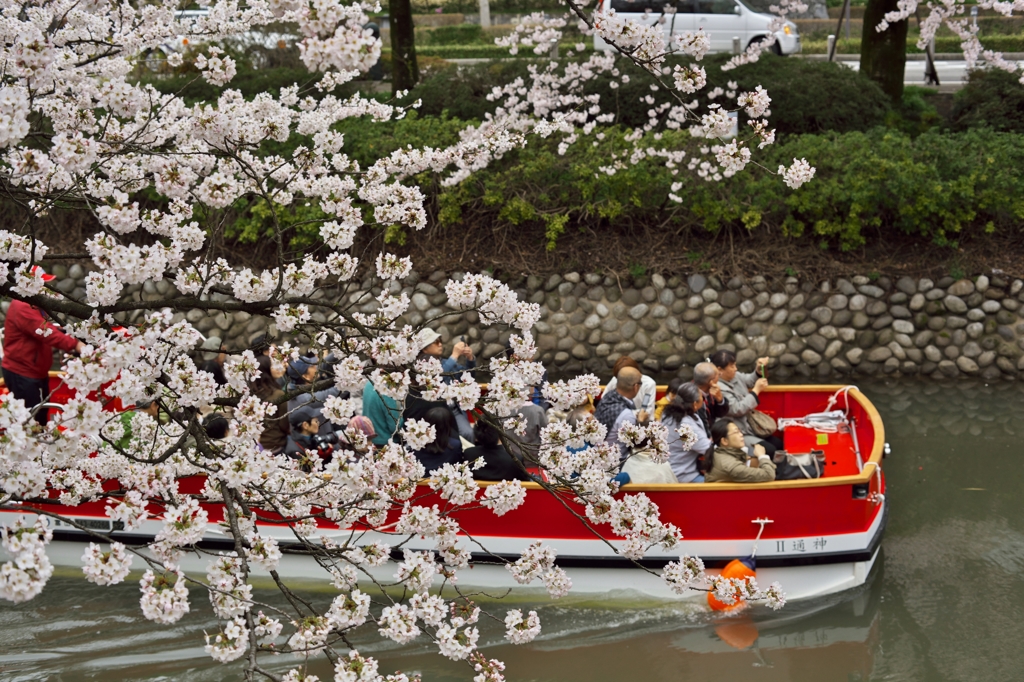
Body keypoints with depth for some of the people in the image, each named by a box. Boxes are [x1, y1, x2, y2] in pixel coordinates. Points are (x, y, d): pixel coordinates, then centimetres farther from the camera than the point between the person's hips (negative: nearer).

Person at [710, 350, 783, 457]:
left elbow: (750, 380, 22)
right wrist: (756, 390, -19)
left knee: (778, 444, 6)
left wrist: (760, 369, -1)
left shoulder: (735, 376, 4)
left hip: (749, 427, 10)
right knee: (769, 450, -19)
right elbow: (737, 410, -26)